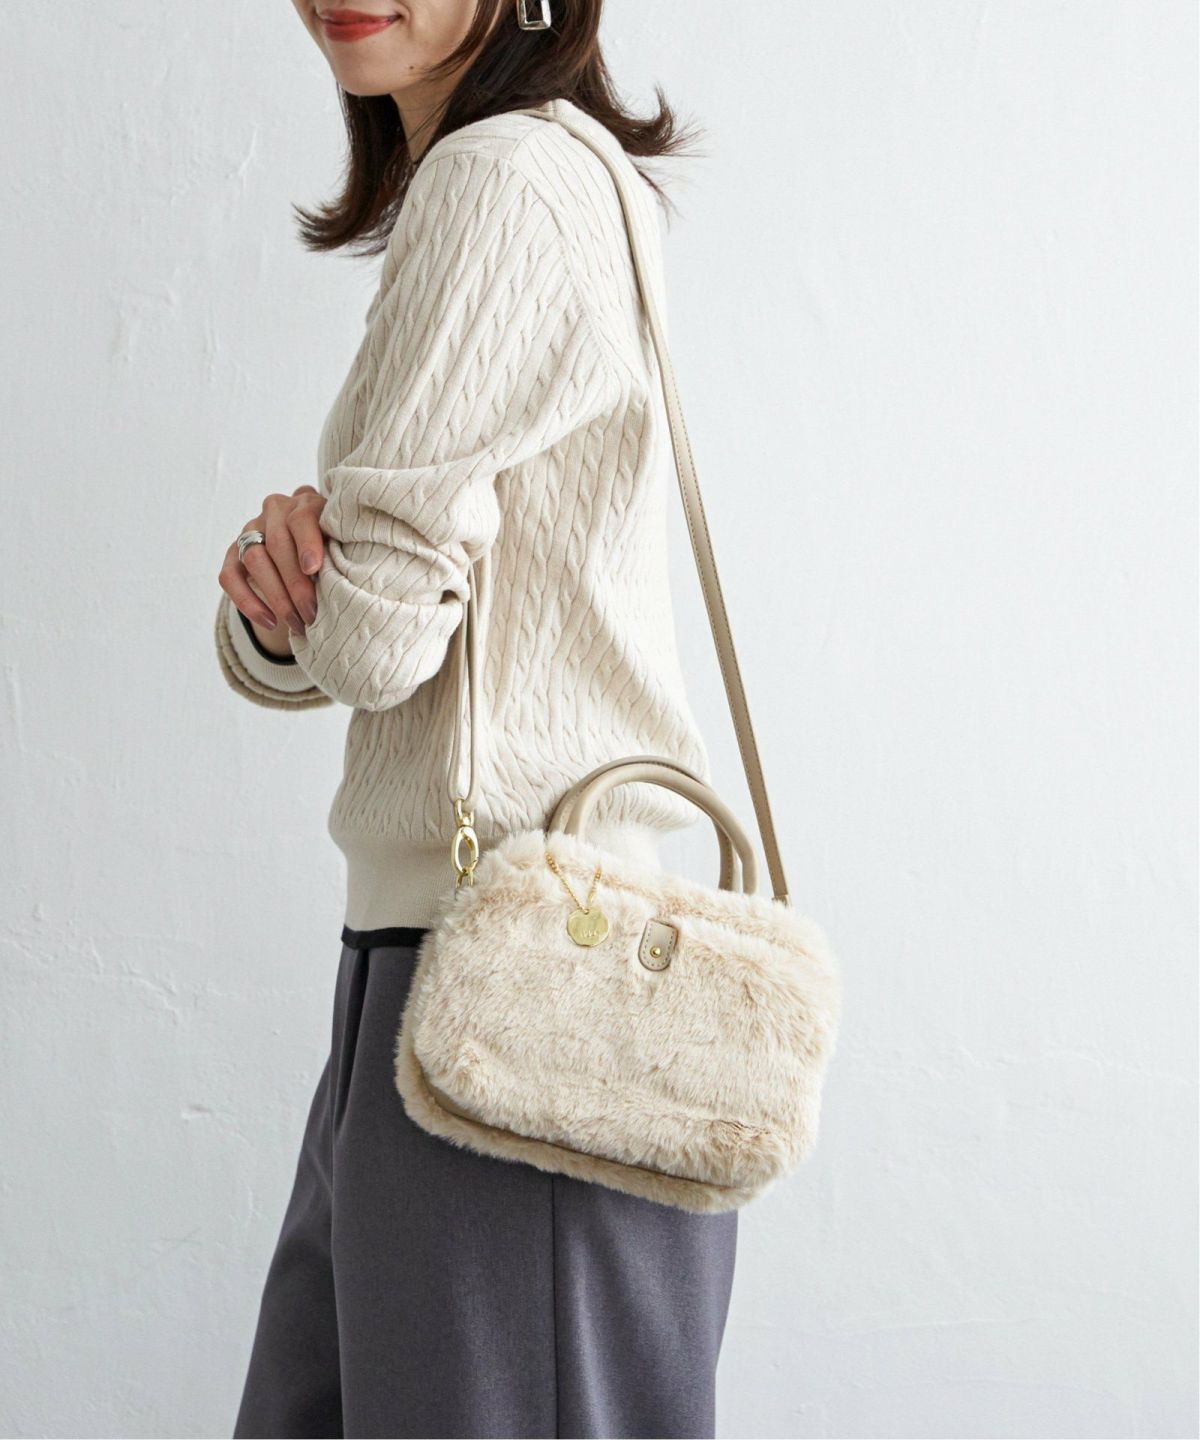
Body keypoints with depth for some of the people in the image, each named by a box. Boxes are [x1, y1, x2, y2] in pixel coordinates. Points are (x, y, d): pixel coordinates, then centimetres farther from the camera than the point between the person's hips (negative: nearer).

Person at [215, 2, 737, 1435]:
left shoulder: (505, 178, -12)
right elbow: (302, 653, 14)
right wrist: (274, 598, -9)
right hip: (411, 954, 10)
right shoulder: (494, 180, 18)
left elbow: (376, 638, -18)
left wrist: (297, 579, 4)